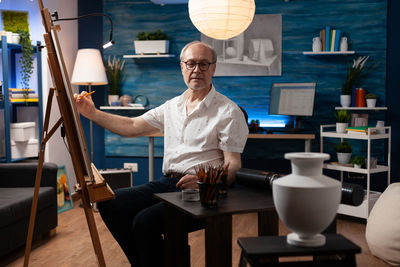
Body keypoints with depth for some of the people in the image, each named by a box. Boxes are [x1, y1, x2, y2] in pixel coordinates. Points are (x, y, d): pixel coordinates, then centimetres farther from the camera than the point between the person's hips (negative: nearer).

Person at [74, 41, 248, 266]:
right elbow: (131, 127, 19)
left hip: (199, 189, -7)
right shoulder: (173, 106, 18)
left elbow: (233, 166, -9)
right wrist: (93, 113, 9)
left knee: (145, 220, -28)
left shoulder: (229, 112, -3)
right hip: (166, 183, 7)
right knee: (110, 203, -10)